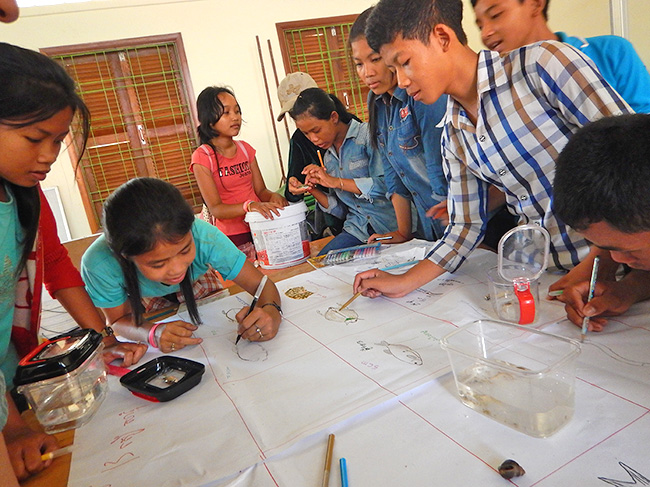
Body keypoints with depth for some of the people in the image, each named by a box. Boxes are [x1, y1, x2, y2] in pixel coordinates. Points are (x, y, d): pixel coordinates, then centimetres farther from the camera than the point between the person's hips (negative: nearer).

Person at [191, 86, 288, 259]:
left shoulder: (245, 149, 10)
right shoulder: (202, 157, -8)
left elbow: (260, 190, 9)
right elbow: (216, 209, -14)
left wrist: (273, 197, -14)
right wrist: (249, 205, -30)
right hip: (233, 238, -4)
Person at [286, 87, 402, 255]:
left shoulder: (367, 134, -5)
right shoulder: (328, 157, 15)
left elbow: (387, 184, -17)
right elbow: (341, 210, 15)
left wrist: (336, 182, -14)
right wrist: (312, 190, 0)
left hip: (391, 224, -5)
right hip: (358, 229, 6)